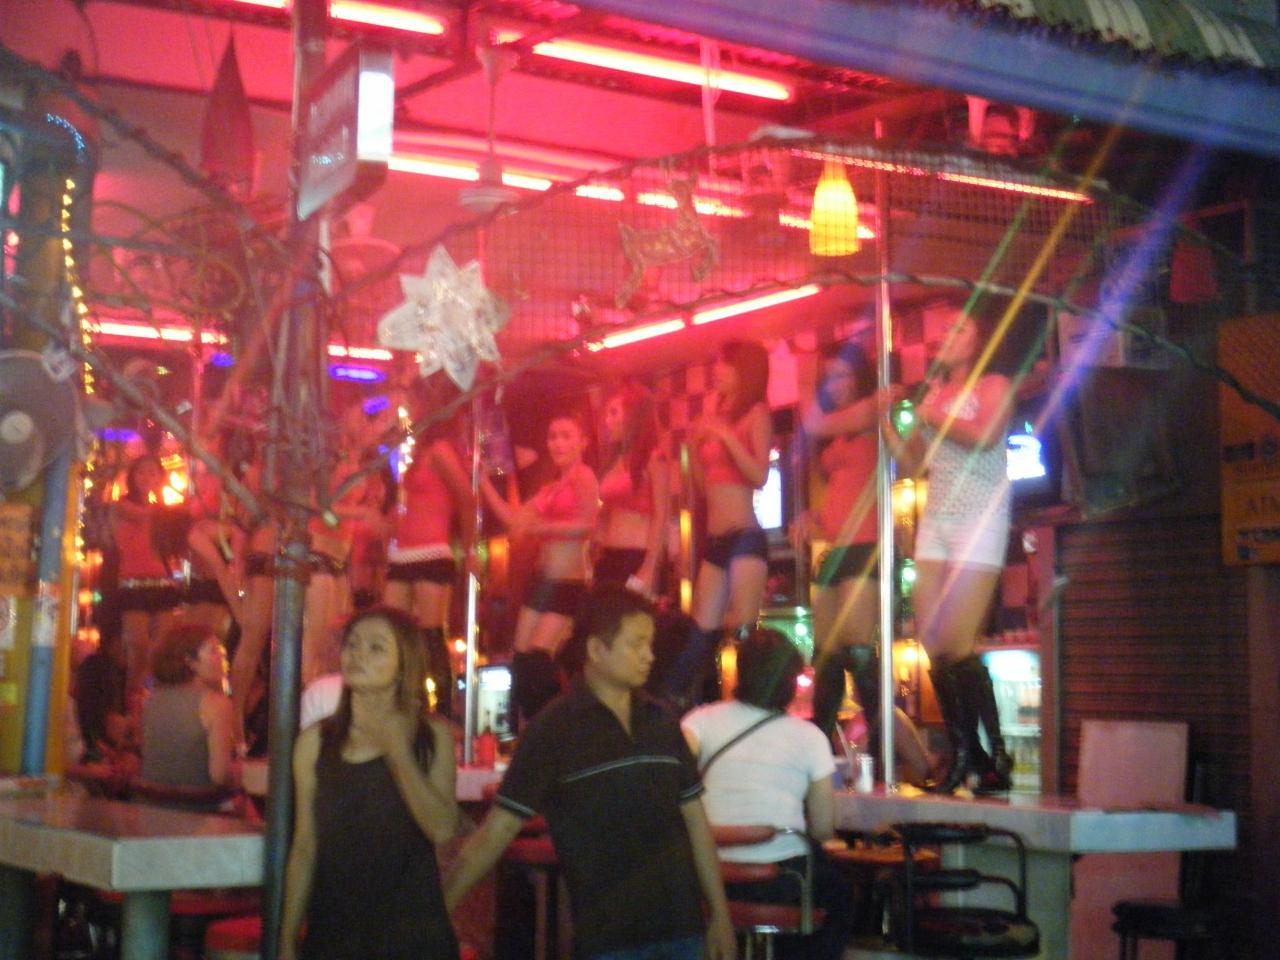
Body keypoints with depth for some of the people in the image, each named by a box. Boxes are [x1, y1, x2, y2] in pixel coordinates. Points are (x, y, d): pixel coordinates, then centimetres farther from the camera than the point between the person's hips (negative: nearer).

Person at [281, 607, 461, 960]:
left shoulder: (432, 735, 0)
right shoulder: (316, 741, 1)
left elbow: (443, 830, -12)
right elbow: (304, 848, 5)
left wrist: (398, 752, -17)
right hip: (332, 931, 1)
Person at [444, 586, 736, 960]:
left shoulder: (661, 721, 7)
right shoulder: (553, 730, -8)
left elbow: (694, 820, 13)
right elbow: (494, 834, -9)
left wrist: (719, 913, 10)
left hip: (682, 927, 5)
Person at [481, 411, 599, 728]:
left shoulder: (583, 476, -7)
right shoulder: (551, 488, 18)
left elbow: (587, 523, -21)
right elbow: (513, 518, 15)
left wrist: (538, 526, -19)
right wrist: (483, 481, 15)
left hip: (568, 584, -8)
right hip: (542, 581, 8)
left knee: (537, 661, -14)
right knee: (521, 661, 4)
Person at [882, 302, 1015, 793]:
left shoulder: (994, 386, 3)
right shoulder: (933, 392, 20)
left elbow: (985, 436, -17)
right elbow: (913, 462, 16)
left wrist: (934, 418, -7)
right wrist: (885, 420, 6)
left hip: (979, 522, -6)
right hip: (935, 522, 6)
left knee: (958, 647, -16)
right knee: (933, 648, -2)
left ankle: (997, 757, -7)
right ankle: (962, 755, 5)